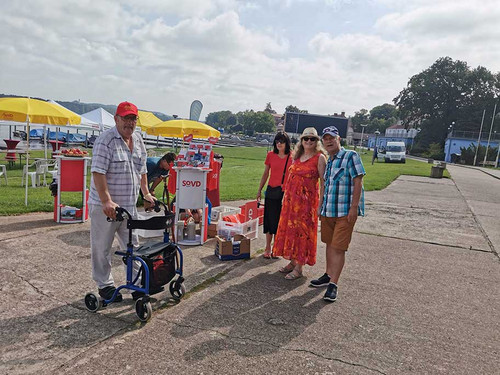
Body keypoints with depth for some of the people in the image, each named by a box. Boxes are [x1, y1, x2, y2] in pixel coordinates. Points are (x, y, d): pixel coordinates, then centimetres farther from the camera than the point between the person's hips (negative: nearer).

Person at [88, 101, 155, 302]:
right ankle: (104, 285, 23)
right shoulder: (105, 141, -14)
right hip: (104, 206, -6)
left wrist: (146, 193, 20)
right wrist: (106, 202, -29)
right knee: (102, 248, 8)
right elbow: (98, 172, -23)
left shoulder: (138, 142, 10)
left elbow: (142, 170, 21)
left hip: (129, 205, 7)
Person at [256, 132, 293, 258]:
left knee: (281, 220, 6)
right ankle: (268, 247, 19)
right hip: (271, 191, 1)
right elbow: (265, 174, 11)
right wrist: (259, 190, 11)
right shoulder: (270, 155, 3)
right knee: (270, 219, 6)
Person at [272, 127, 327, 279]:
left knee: (302, 231, -1)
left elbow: (323, 182, -10)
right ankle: (292, 262, 25)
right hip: (291, 198, 7)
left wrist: (321, 204, -15)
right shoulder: (297, 156, 12)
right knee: (289, 228, 11)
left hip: (307, 200, -6)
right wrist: (286, 196, 13)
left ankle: (298, 268, 9)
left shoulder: (319, 158, -7)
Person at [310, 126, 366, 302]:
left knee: (338, 248, -6)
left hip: (345, 212, -7)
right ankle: (328, 276, 28)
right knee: (329, 244, 15)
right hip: (328, 211, 7)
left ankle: (333, 284, 0)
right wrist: (322, 208, 19)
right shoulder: (328, 161, 15)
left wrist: (354, 208, -18)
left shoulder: (350, 156, -8)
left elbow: (358, 182, -13)